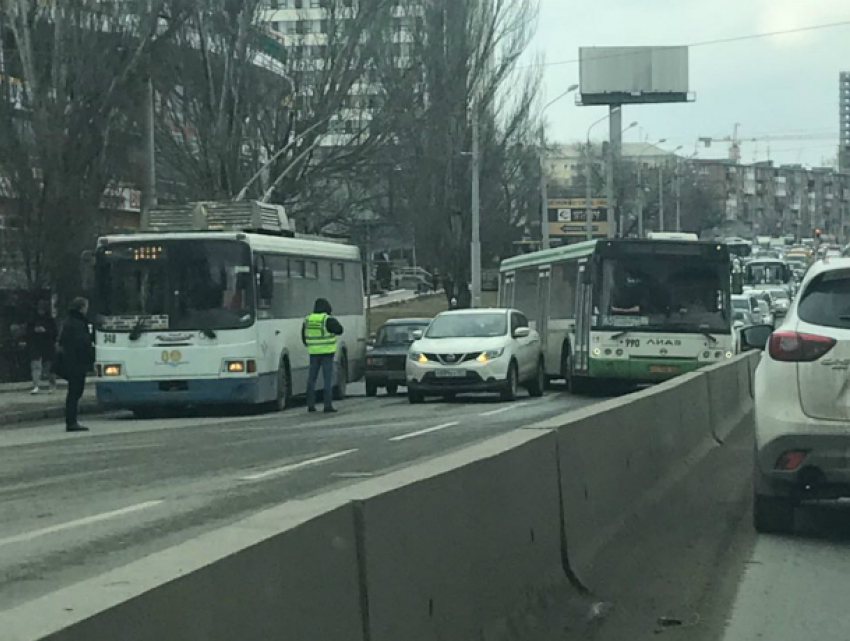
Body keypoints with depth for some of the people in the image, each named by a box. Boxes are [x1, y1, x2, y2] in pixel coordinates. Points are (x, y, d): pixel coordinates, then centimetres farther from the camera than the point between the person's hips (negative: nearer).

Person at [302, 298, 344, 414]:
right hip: (327, 352, -5)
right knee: (328, 379, -2)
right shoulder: (328, 320, -12)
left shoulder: (307, 320, 5)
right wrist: (334, 319, 7)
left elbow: (304, 338, 11)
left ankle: (310, 405, 10)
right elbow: (339, 330, -5)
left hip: (313, 353, 5)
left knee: (312, 379, 11)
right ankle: (328, 405, -6)